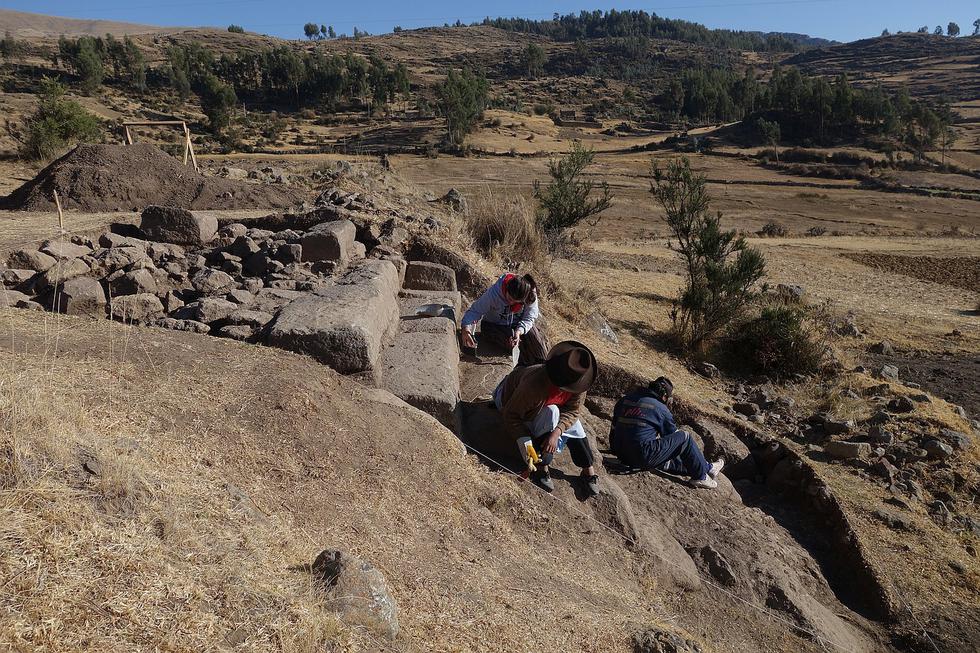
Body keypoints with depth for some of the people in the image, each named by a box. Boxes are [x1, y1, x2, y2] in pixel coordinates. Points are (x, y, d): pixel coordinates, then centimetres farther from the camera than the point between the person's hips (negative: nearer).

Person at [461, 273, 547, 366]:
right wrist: (466, 329, -42)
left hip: (519, 324, 3)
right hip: (494, 326, -2)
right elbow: (475, 311, -25)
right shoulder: (493, 293, -31)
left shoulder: (530, 296, -24)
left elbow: (529, 318, -19)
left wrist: (519, 331, -39)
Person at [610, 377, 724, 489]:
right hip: (645, 457, -7)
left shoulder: (624, 400, 13)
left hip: (622, 457, 7)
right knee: (685, 437, 6)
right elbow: (673, 434, 10)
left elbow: (614, 429, 19)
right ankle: (701, 476, 21)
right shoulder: (660, 409, -4)